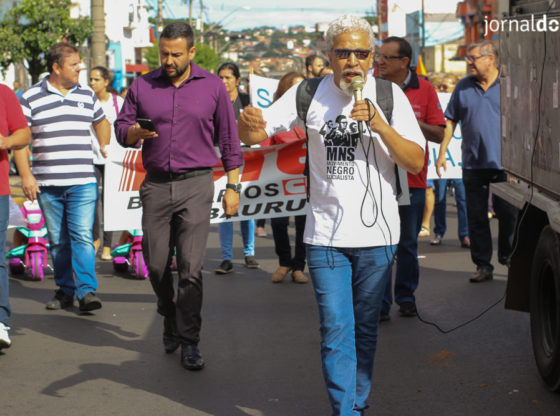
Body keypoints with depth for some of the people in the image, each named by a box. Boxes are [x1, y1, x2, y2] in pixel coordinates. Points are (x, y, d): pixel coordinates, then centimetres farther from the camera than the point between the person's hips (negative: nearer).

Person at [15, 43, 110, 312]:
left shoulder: (87, 96, 12)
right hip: (47, 184, -1)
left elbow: (101, 123, 31)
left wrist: (104, 148, 18)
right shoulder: (31, 98, 2)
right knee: (57, 241, 6)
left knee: (82, 236, -10)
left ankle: (86, 290, -11)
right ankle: (65, 290, 17)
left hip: (82, 181, 1)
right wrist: (25, 175, -6)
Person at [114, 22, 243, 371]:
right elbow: (121, 127, 11)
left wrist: (233, 186, 4)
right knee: (157, 263, 6)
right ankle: (170, 319, 32)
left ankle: (189, 342, 0)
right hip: (156, 185, 2)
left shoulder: (213, 86, 3)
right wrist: (136, 132, -13)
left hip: (196, 185, -2)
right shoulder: (143, 86, 6)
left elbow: (229, 139, 7)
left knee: (191, 266, -8)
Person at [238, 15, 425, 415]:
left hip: (376, 233, 0)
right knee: (336, 330, -4)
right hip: (325, 234, 0)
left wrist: (379, 125, -22)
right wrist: (247, 122, -27)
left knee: (365, 328, 12)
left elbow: (416, 162, -8)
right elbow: (254, 134, -2)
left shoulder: (390, 96, -3)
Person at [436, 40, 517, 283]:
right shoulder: (463, 87, 8)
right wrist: (442, 152, 6)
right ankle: (483, 265, 12)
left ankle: (508, 256, 22)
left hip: (504, 162, -2)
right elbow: (450, 121, 12)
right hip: (473, 163, 2)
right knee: (476, 217, 4)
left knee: (508, 213, 1)